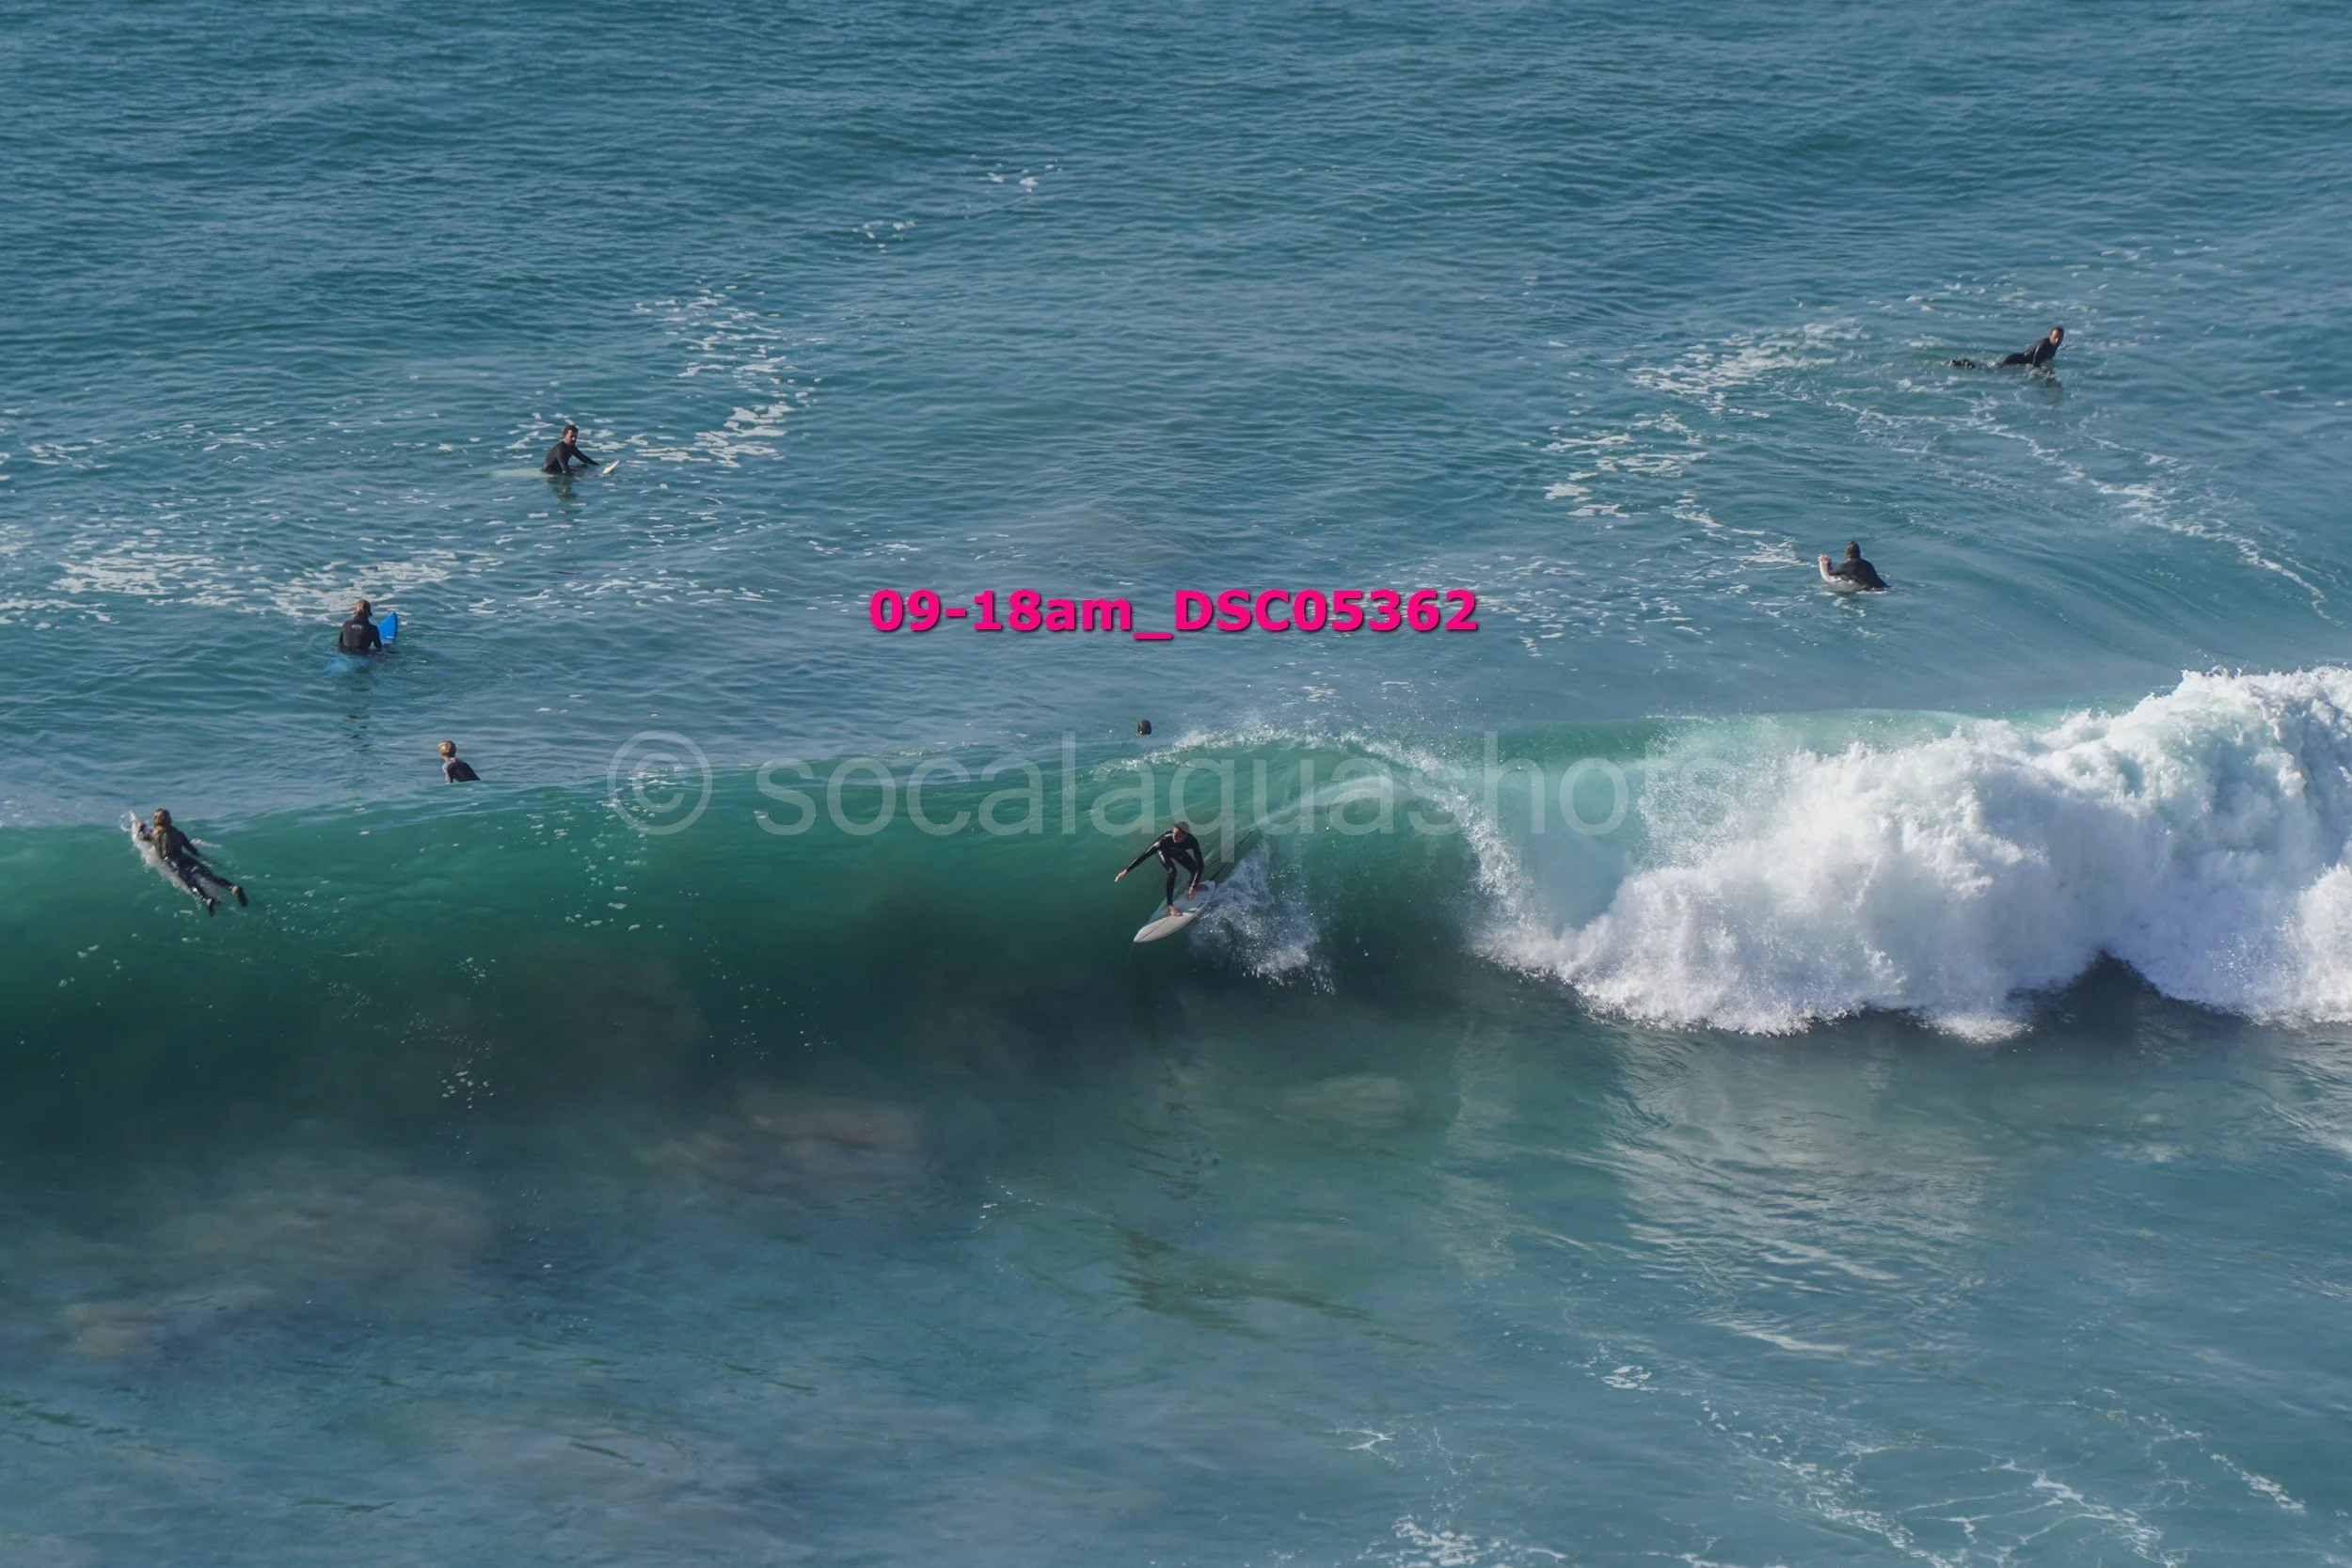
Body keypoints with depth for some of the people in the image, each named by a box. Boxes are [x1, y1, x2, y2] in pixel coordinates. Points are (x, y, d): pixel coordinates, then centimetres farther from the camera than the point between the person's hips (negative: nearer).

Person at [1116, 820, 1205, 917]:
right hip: (1163, 850, -3)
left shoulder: (1192, 842, -40)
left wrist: (1194, 886, -46)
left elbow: (1200, 865, -38)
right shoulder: (1166, 839, -45)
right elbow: (1145, 855, -42)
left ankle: (1193, 886, 38)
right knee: (1172, 871, -26)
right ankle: (1170, 906, -21)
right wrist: (1127, 870, -43)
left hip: (1177, 851, 3)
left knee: (1194, 869, 1)